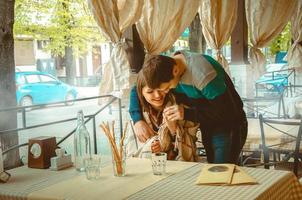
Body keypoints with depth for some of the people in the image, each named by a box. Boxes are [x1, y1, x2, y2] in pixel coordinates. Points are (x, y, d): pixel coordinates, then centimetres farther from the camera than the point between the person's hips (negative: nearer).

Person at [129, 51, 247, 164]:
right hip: (207, 127, 7)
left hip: (228, 126, -7)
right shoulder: (164, 68, -9)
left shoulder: (202, 72, -31)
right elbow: (136, 91, 2)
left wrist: (187, 113, -35)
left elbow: (227, 111, -30)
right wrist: (138, 120, -14)